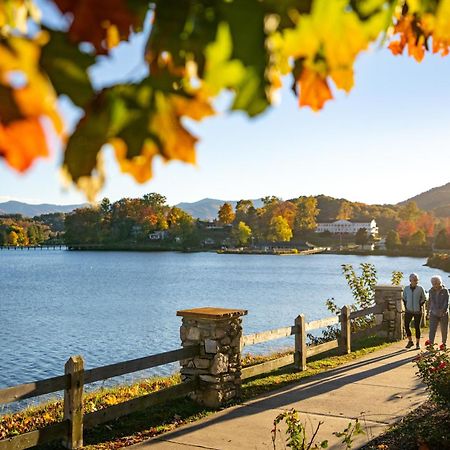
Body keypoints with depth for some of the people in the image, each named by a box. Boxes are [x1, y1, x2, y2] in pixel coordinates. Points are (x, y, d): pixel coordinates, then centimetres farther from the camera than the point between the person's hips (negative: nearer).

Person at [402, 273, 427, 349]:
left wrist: (420, 306, -4)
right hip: (408, 311, 2)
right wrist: (406, 306, 4)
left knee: (417, 327, 0)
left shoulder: (420, 288, -6)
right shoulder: (406, 289, -1)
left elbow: (424, 299, 5)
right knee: (406, 326, 0)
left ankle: (418, 343, 13)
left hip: (417, 311, -2)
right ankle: (410, 341, 18)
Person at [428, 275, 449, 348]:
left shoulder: (445, 291, -7)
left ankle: (444, 343, 28)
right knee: (432, 329, -11)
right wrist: (430, 310, 7)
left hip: (444, 314, -1)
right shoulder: (431, 291, 1)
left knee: (444, 329, 11)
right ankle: (431, 344, -15)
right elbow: (430, 302, 9)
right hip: (434, 314, 1)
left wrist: (443, 311, -25)